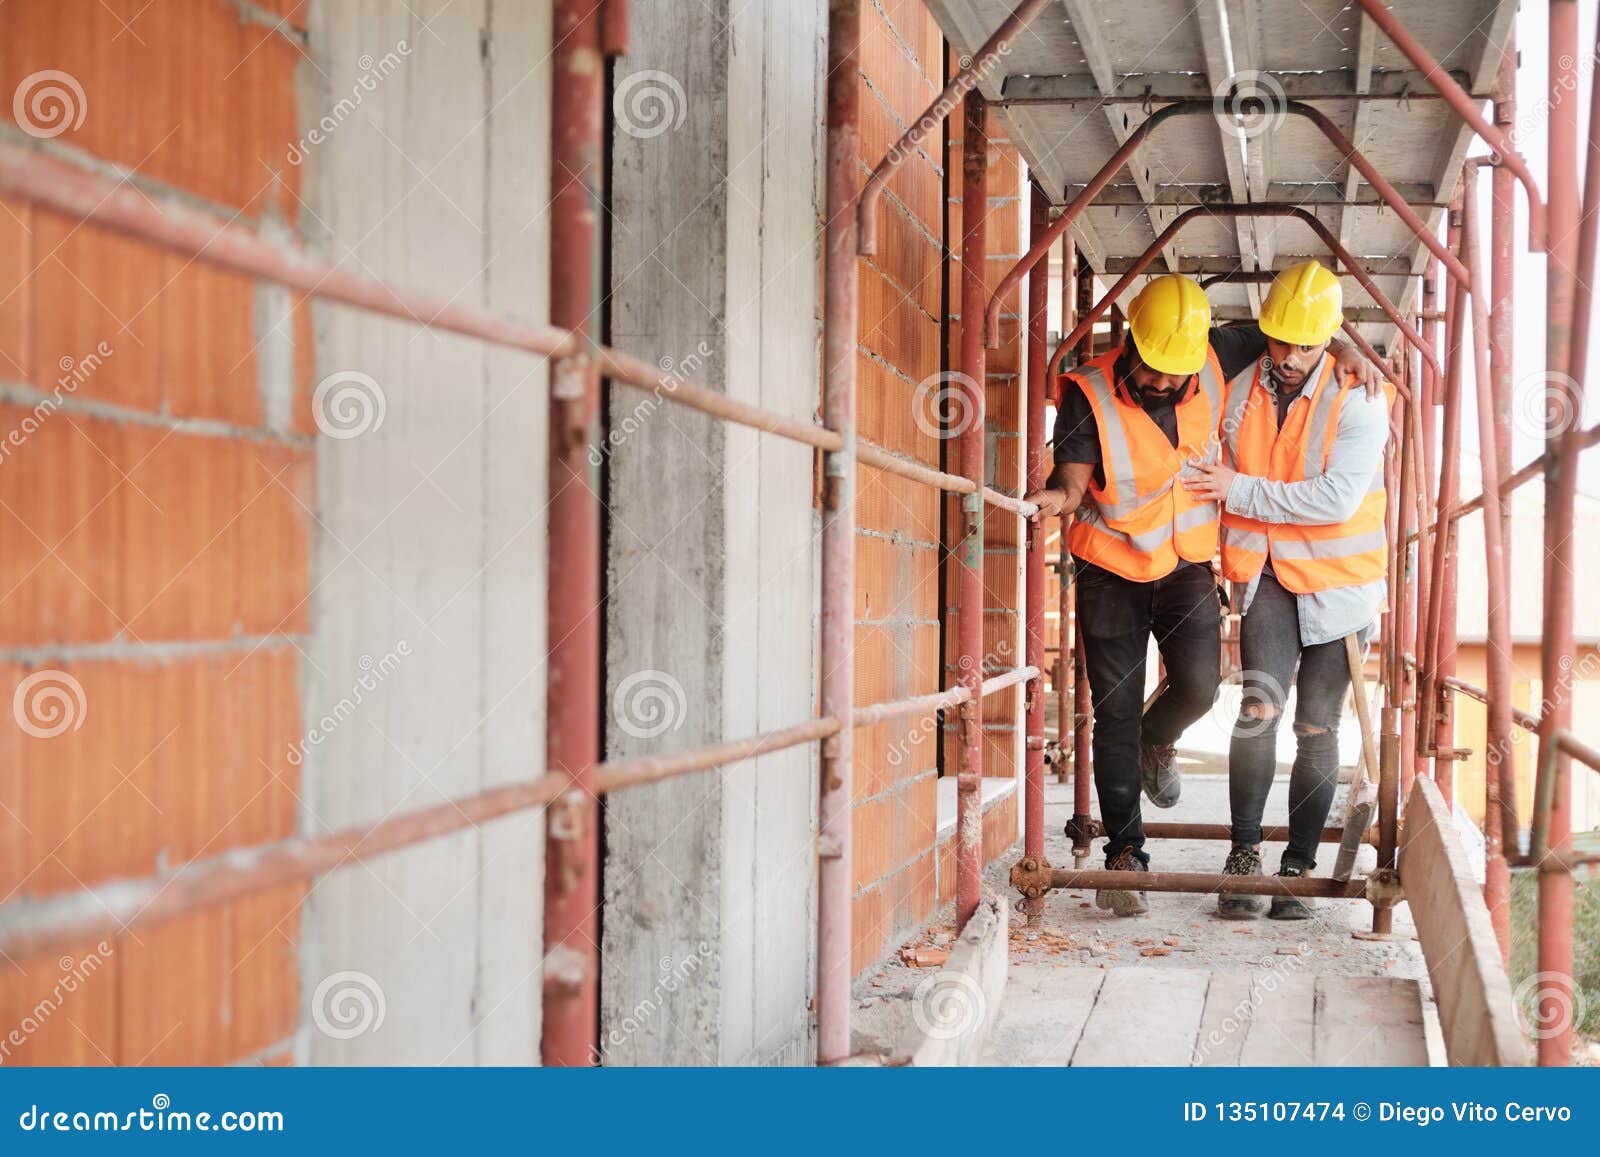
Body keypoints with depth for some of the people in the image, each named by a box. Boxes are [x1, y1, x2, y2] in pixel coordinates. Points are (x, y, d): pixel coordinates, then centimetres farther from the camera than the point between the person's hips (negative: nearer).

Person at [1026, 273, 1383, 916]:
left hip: (1186, 565, 3)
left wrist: (1338, 349, -5)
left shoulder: (1213, 364, -8)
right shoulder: (1089, 393, -19)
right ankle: (1124, 853, 8)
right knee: (1115, 713, -3)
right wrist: (1056, 498, -47)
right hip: (1111, 571, -3)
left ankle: (1157, 743, 24)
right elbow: (1074, 479, -24)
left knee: (1197, 688, -13)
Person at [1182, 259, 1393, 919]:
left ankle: (1298, 870, 12)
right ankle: (1243, 854, -7)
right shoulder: (1239, 394, 1)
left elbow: (1337, 498, -22)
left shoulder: (1358, 401, -13)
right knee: (1260, 708, -16)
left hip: (1338, 584, -2)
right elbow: (1215, 482, 18)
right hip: (1267, 575, 2)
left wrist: (1241, 491, -18)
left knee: (1317, 729, 1)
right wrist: (1216, 552, 8)